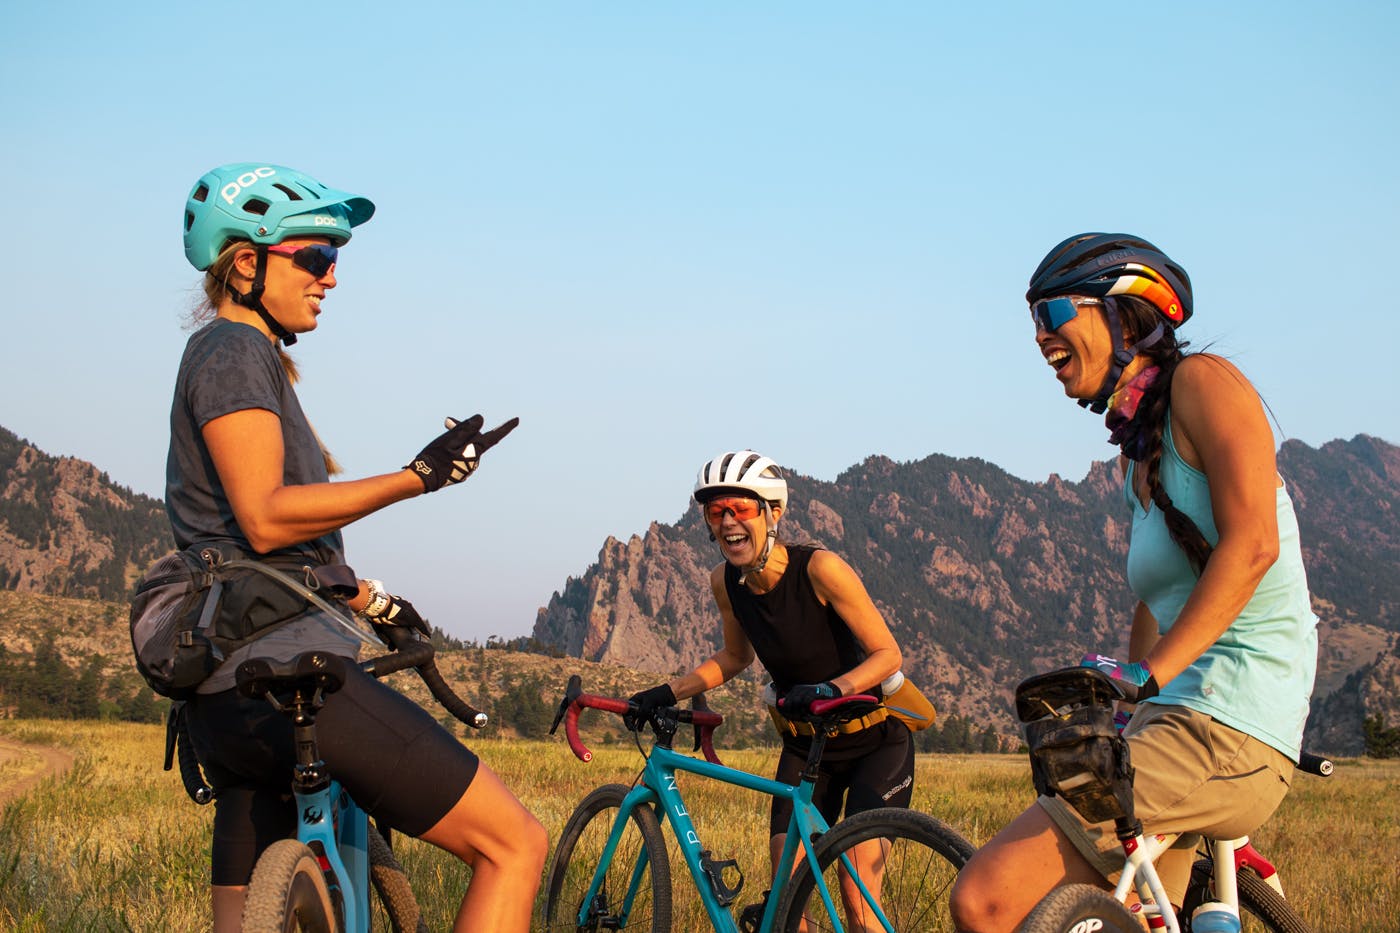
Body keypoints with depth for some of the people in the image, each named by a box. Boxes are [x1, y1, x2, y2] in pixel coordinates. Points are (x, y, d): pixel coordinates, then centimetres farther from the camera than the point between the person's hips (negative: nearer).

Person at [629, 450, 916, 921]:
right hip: (805, 744, 5)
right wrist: (666, 694, 1)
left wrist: (830, 689, -39)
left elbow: (888, 654, -22)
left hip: (875, 741, -5)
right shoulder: (724, 581, -8)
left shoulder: (818, 568, -25)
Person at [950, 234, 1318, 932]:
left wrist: (1145, 674, -27)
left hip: (1227, 735, -10)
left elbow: (1251, 545, -20)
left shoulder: (1201, 382, -6)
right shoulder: (1134, 447, 21)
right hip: (1176, 720, 10)